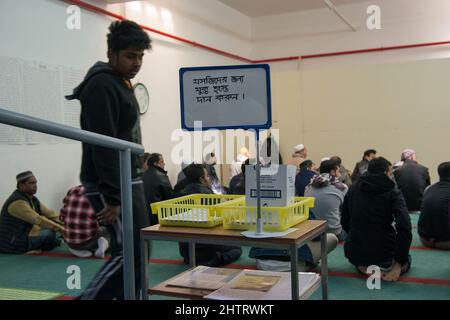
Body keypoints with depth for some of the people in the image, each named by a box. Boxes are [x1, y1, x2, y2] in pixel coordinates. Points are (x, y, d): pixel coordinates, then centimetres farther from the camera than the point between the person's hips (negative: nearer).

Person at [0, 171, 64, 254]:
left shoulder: (32, 199, 7)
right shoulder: (17, 202, -23)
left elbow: (48, 213, 4)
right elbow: (38, 220, -28)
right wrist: (61, 229, -27)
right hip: (13, 245, -10)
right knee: (51, 231, -12)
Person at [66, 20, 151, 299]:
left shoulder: (121, 83, 17)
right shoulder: (101, 85, -14)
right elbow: (103, 146, -22)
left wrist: (129, 186, 19)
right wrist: (113, 197, -24)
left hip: (129, 181, 10)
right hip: (110, 185, -10)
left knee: (136, 251, 10)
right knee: (130, 252, -10)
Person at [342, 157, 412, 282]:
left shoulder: (353, 189, 3)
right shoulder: (392, 192, -9)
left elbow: (344, 222, 11)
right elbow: (404, 227, -22)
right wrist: (399, 263, -16)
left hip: (354, 254, 4)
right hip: (383, 254, -4)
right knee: (406, 260, 30)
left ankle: (362, 266, 11)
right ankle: (382, 269, 4)